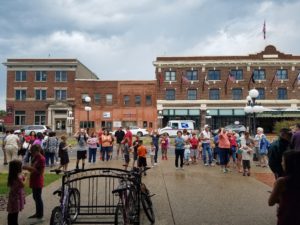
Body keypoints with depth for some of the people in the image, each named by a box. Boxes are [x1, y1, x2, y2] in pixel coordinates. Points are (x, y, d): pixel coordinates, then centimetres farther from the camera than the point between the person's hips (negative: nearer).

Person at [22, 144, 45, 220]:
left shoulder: (42, 159, -18)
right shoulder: (34, 158, 10)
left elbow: (40, 172, -21)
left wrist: (30, 168, -23)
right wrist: (27, 168, -2)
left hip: (38, 182, -9)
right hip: (33, 181, 9)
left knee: (38, 197, -1)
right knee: (35, 197, 16)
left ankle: (40, 214, 10)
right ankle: (37, 213, 28)